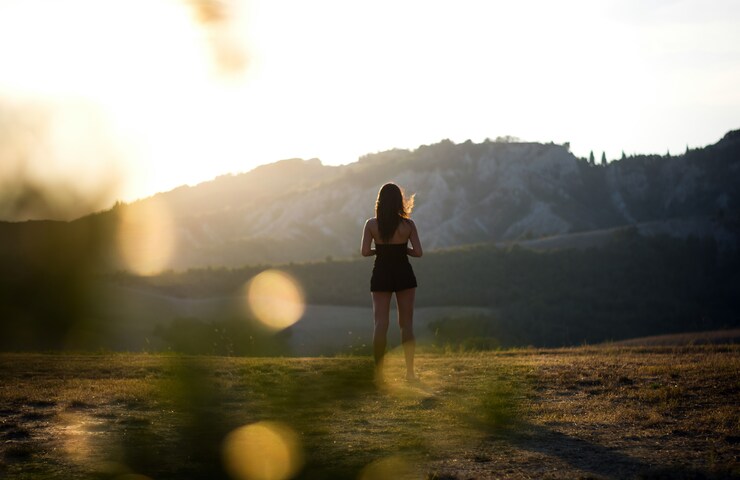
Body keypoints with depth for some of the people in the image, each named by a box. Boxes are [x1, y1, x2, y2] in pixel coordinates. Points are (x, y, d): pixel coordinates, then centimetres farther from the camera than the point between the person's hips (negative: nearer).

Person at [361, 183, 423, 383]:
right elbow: (418, 252, -9)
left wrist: (379, 250, 8)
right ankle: (410, 371, 8)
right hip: (404, 275, 0)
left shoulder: (372, 224, -6)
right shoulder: (408, 224, -7)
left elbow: (365, 251, -12)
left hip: (381, 275, 0)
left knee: (381, 324, 1)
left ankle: (378, 372, -5)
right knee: (406, 324, 9)